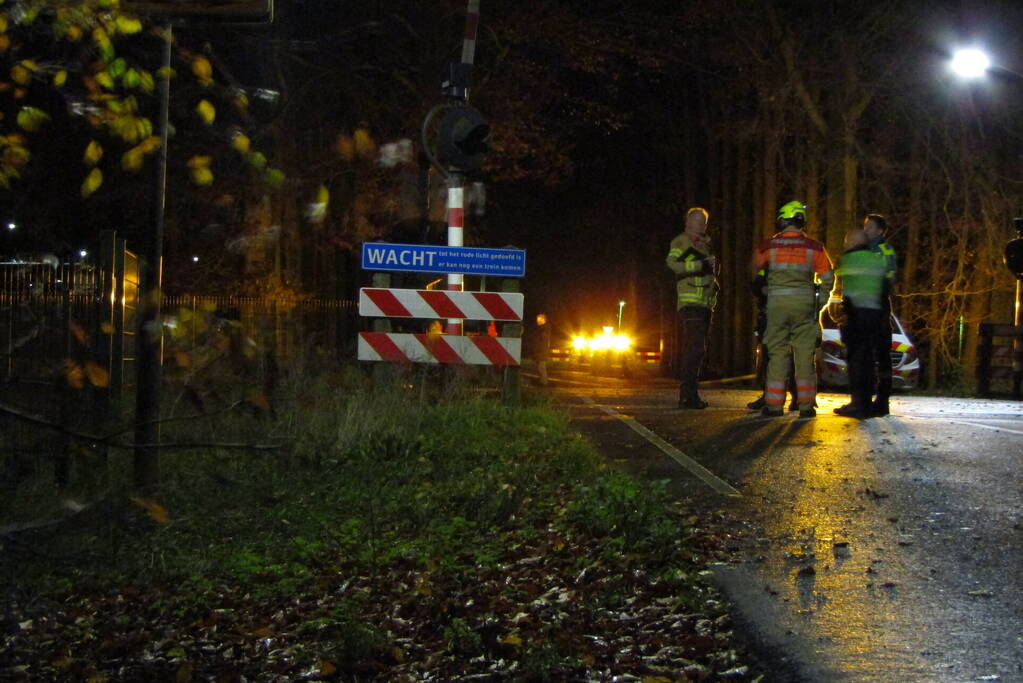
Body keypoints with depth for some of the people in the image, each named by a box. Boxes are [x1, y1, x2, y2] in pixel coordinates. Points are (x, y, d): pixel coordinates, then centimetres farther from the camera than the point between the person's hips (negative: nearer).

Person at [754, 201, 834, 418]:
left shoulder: (769, 246, 2)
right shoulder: (814, 247, 1)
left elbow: (756, 268, 17)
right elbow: (828, 279, 3)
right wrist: (817, 289, 21)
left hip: (777, 302, 0)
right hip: (804, 302, 0)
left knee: (777, 354, 5)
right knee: (805, 355, 4)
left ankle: (774, 405, 2)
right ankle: (806, 405, 4)